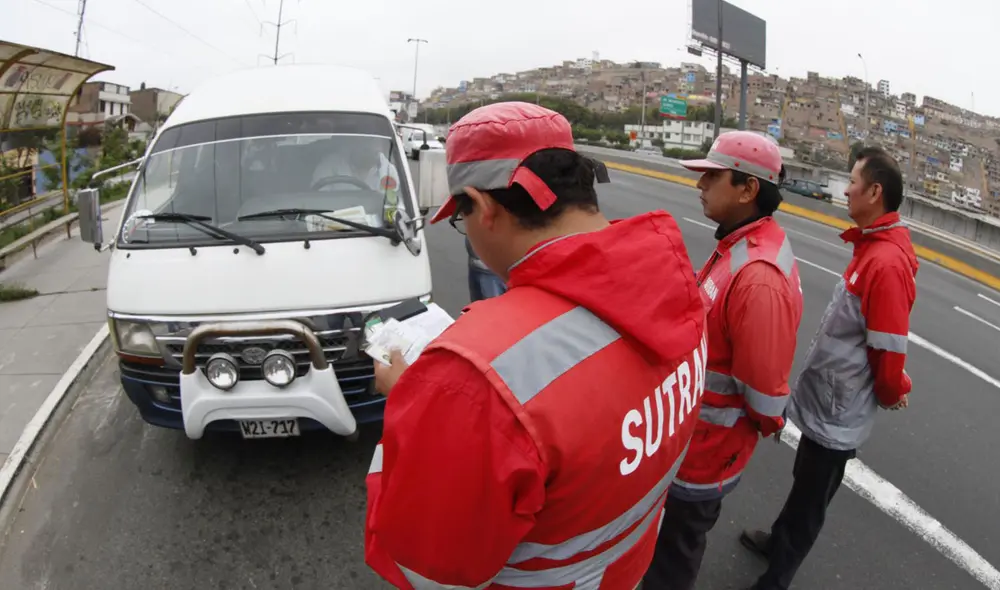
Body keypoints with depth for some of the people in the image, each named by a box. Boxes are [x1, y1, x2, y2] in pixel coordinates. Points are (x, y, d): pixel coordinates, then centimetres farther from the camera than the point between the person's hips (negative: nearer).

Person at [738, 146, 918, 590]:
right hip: (827, 400, 9)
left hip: (837, 413, -9)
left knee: (809, 502, 10)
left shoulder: (887, 263, -28)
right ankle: (778, 541, 50)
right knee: (803, 483, 28)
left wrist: (892, 394, -4)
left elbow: (890, 353, -23)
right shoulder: (874, 247, 4)